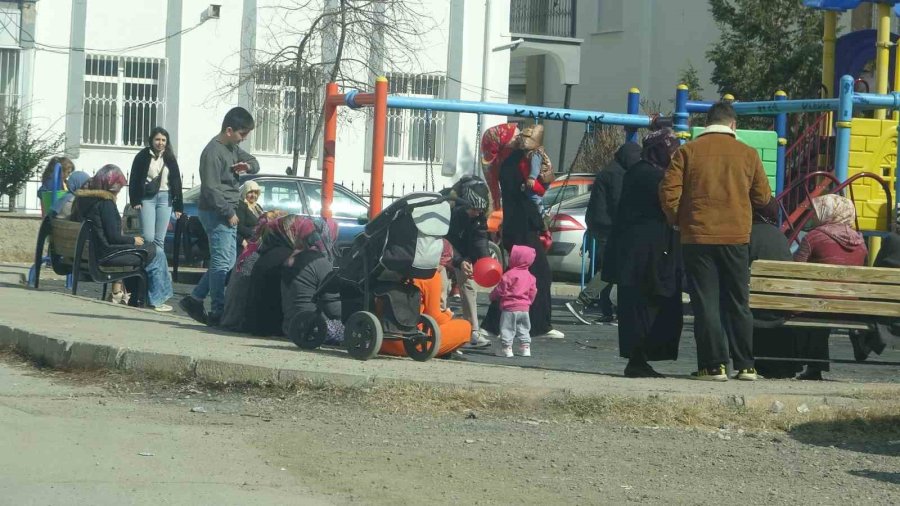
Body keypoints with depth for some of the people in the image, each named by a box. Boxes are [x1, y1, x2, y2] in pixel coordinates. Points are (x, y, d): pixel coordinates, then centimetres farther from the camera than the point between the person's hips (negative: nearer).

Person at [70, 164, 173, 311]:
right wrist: (133, 240, -2)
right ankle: (157, 301, 9)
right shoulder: (105, 202, -18)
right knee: (154, 252, 2)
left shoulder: (81, 199, 7)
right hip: (105, 253, -9)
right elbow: (114, 237, -19)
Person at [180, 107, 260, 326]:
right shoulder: (213, 152, -14)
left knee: (228, 262, 12)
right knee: (222, 263, -9)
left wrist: (249, 166, 0)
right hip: (216, 213, -10)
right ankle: (218, 311, -7)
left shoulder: (233, 149, 15)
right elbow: (211, 188, -19)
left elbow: (254, 163, 25)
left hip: (228, 213, 10)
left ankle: (194, 300, 17)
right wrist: (229, 213, -16)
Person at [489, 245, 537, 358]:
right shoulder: (530, 277, 5)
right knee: (524, 329, 16)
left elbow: (500, 290, -10)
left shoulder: (509, 275, -15)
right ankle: (525, 347, 16)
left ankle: (506, 348, -1)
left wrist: (492, 296, 8)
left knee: (507, 328, 0)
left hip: (510, 307, -6)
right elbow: (533, 292, 11)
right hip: (524, 308, 6)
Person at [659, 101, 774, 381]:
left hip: (697, 236, -1)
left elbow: (669, 193, -5)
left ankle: (713, 365, -2)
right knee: (738, 303, 11)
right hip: (736, 238, 1)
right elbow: (763, 198, 6)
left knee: (705, 303, 2)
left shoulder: (687, 151, -1)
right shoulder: (747, 154, 2)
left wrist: (679, 221, 11)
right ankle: (745, 365, 11)